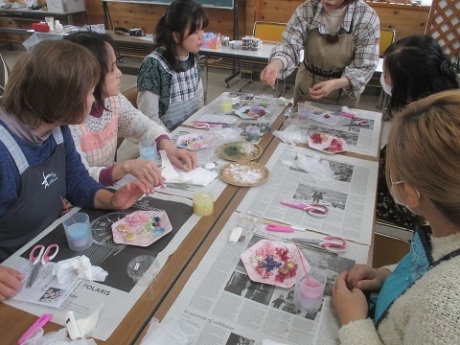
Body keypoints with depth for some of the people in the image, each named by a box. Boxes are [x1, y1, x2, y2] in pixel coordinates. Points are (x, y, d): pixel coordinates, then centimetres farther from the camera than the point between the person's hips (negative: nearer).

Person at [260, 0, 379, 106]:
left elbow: (365, 67, -16)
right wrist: (276, 63, -41)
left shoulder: (367, 18, -17)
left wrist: (336, 84, -35)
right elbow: (290, 44, -18)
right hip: (306, 89, 2)